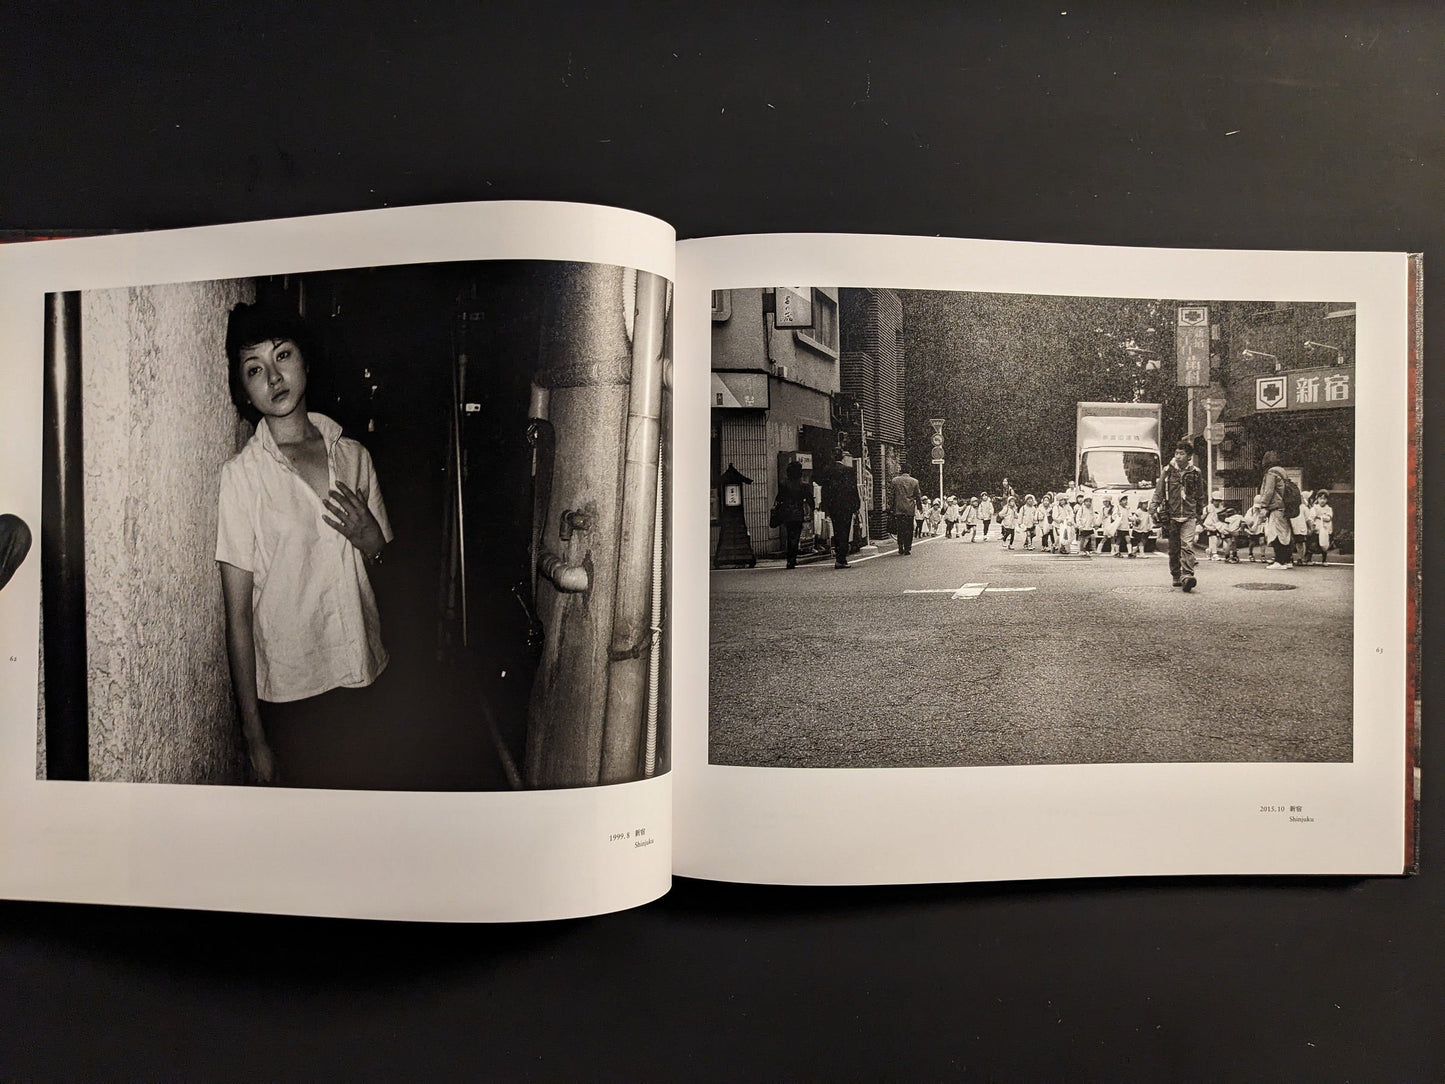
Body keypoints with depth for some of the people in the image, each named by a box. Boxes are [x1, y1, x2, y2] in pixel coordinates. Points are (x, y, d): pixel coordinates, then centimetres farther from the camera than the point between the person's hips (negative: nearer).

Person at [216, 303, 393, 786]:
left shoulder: (353, 456, 4)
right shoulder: (242, 473, -9)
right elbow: (238, 614, -10)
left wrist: (371, 539, -8)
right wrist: (253, 733, -11)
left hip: (364, 677, 4)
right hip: (290, 692, -4)